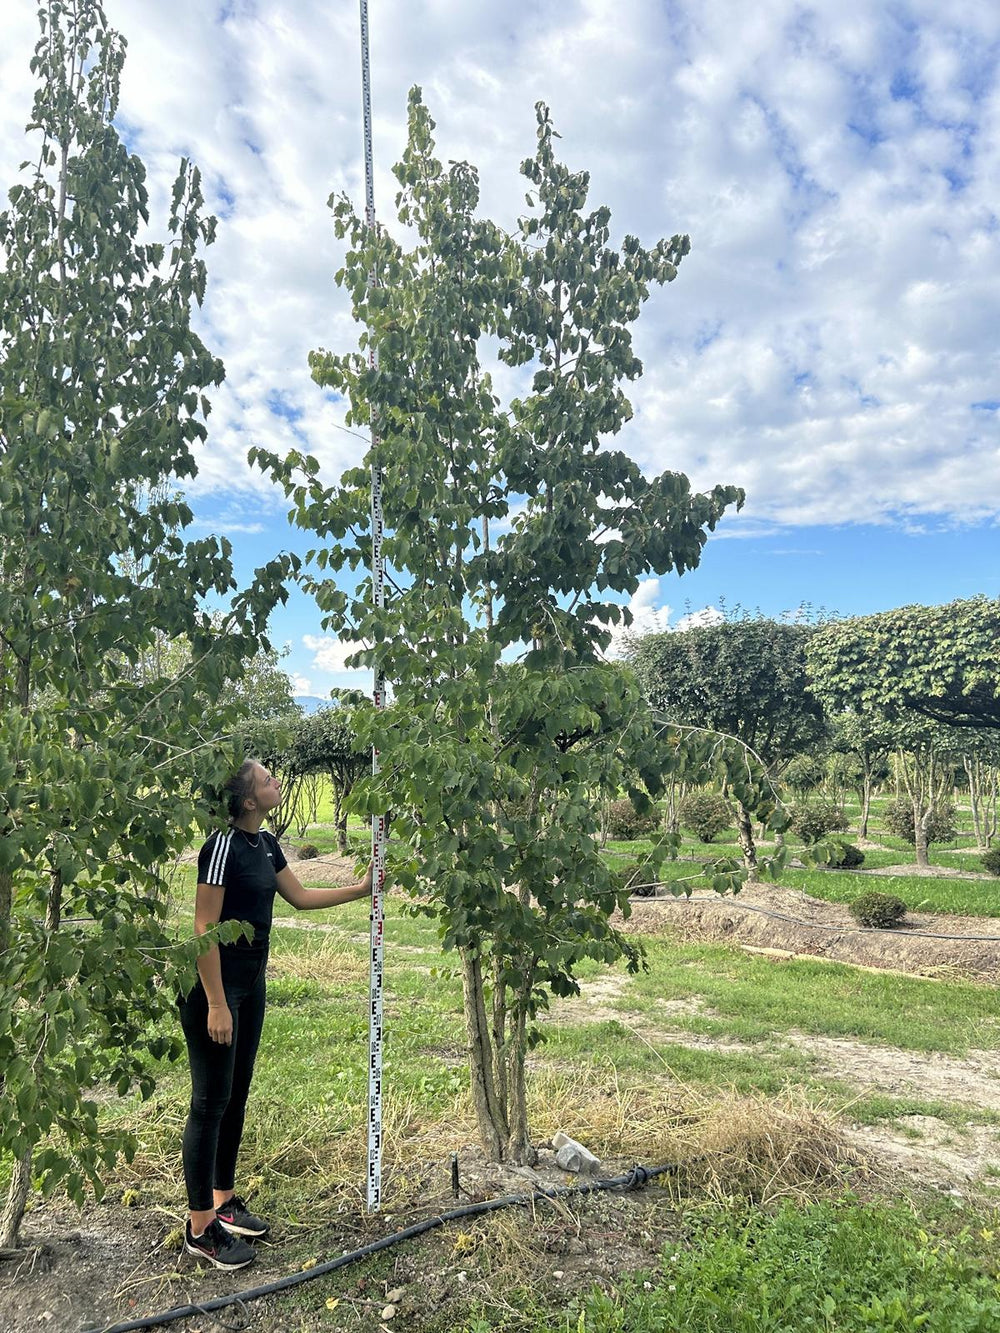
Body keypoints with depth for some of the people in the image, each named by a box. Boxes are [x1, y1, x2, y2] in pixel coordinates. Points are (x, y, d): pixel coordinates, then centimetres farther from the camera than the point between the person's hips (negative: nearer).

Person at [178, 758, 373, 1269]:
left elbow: (301, 896, 18)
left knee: (236, 1095, 17)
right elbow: (204, 929, -21)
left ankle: (224, 1199, 33)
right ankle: (201, 1226, 16)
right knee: (211, 1102, 2)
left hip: (250, 983, 9)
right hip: (215, 986, -9)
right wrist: (216, 1005, -20)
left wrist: (361, 889, 14)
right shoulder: (223, 845, -21)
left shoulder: (264, 843, 6)